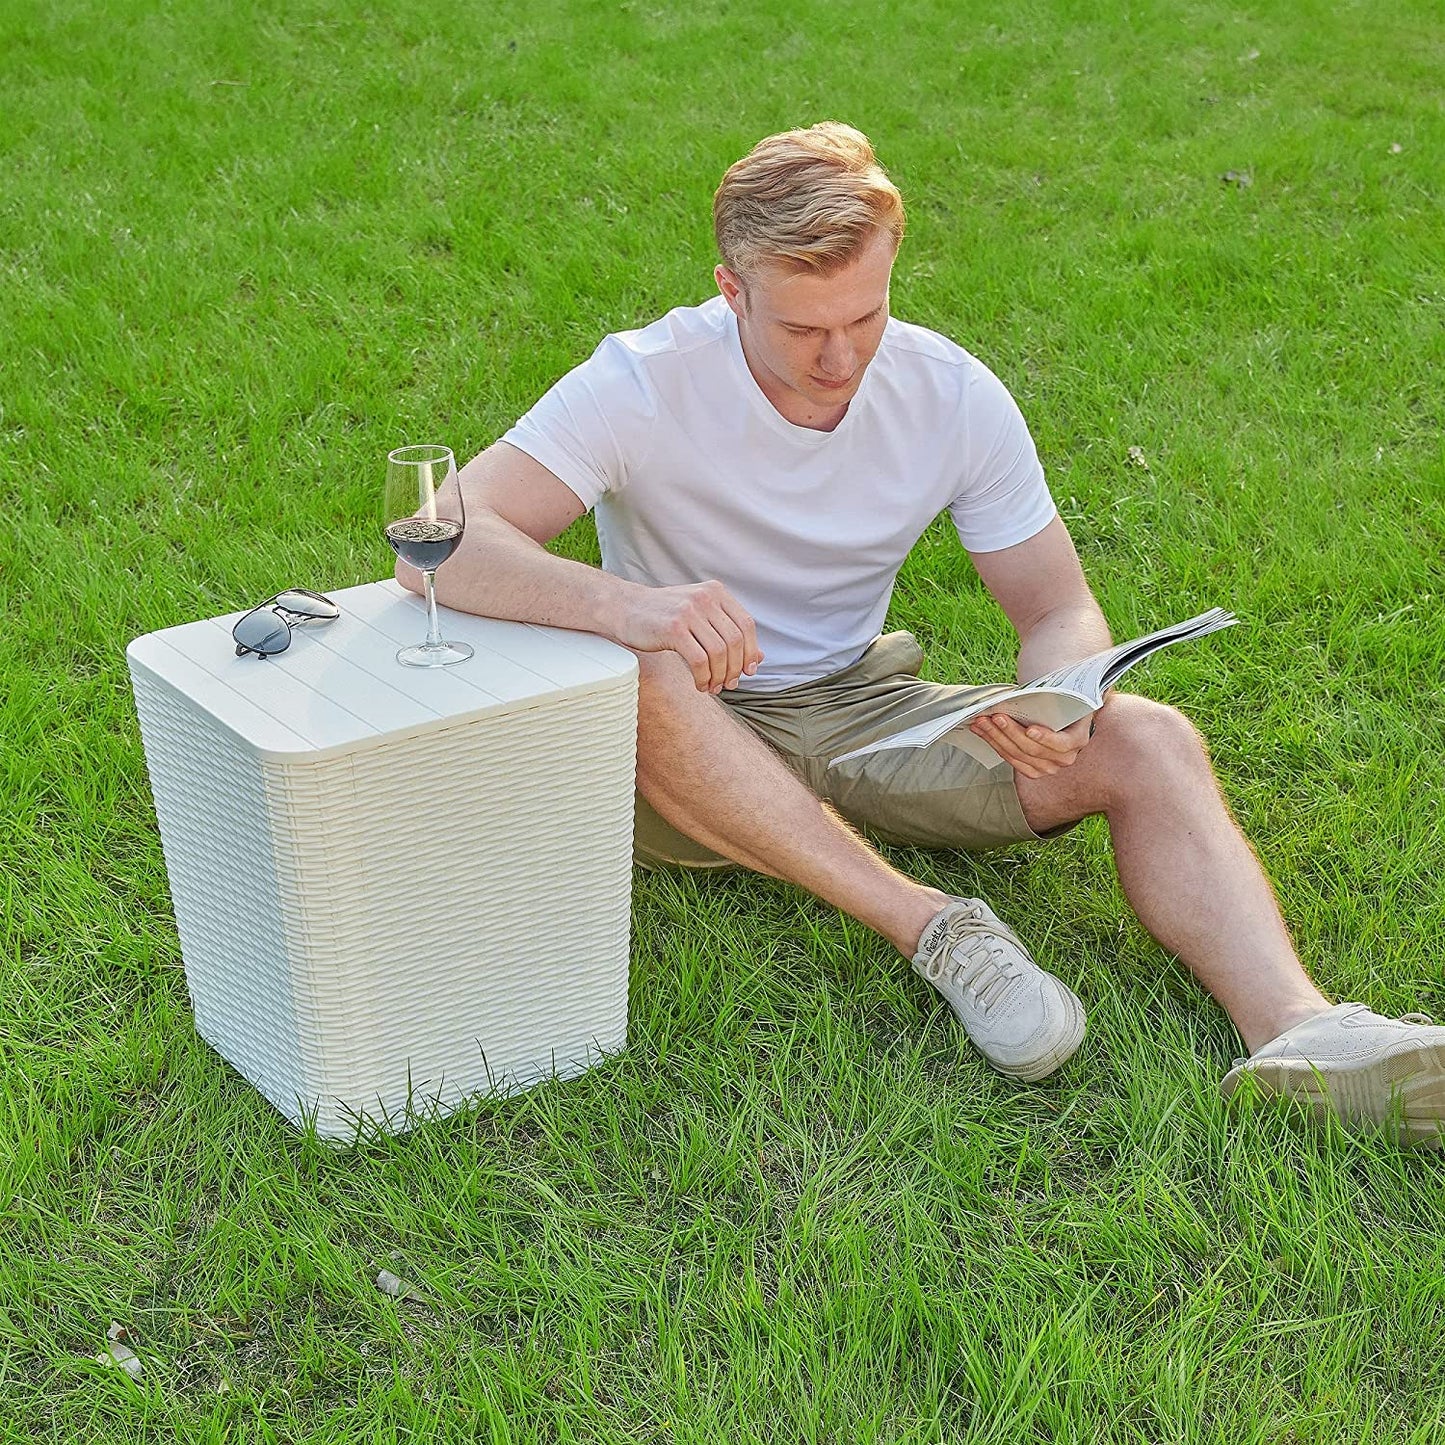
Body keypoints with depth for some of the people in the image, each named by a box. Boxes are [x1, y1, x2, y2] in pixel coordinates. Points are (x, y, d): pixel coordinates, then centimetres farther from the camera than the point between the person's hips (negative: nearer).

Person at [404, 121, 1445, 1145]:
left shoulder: (953, 394, -7)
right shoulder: (646, 385, -17)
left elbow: (1058, 610, -2)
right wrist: (623, 603, -46)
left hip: (865, 714, 3)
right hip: (694, 753, -2)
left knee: (1148, 743, -18)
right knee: (636, 675, -38)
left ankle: (1298, 1030, -36)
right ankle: (933, 928, -35)